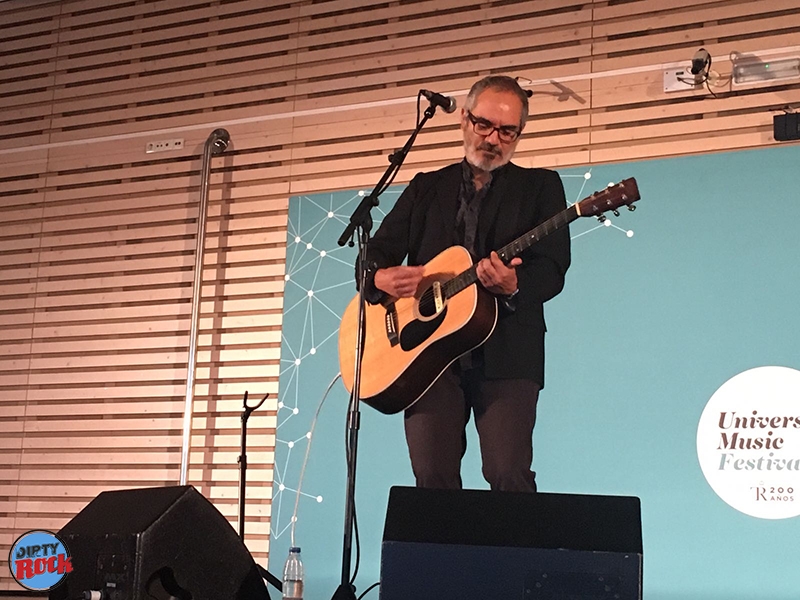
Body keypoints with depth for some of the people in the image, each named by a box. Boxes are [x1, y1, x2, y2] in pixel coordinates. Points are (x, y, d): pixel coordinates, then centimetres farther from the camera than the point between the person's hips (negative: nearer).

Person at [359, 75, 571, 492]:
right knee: (432, 479, -5)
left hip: (506, 353, -2)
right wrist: (381, 276, -8)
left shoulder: (540, 187, 11)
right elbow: (375, 252, 17)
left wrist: (514, 285, -23)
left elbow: (553, 269, -1)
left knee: (510, 477, -14)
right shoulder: (427, 188, 19)